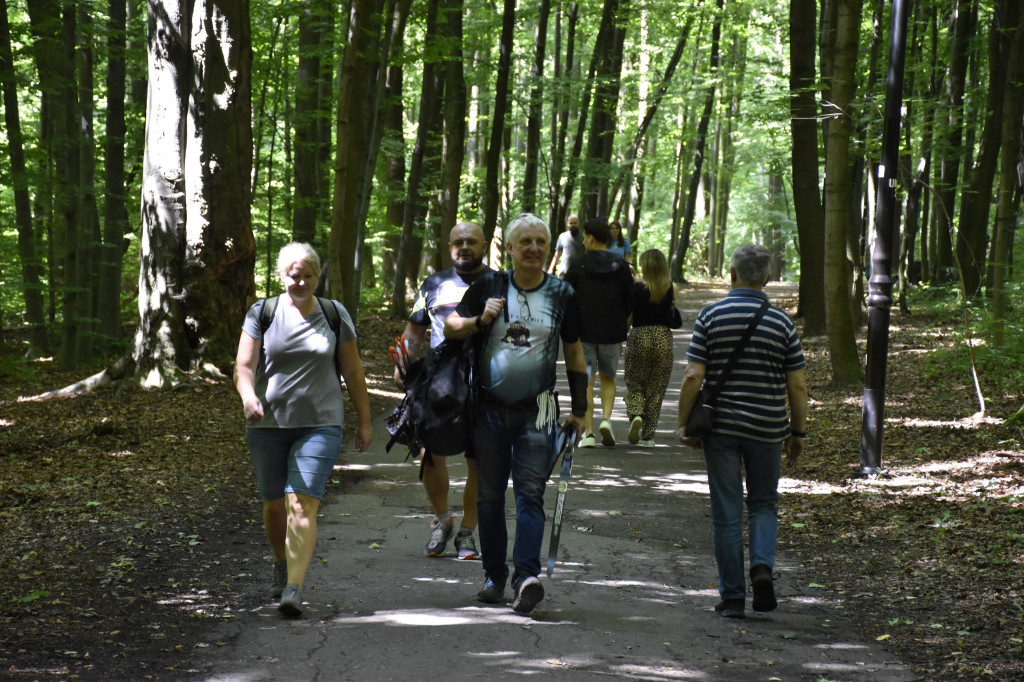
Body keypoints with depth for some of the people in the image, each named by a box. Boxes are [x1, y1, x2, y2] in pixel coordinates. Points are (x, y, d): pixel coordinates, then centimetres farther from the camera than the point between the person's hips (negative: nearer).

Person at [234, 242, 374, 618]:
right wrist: (248, 397, -24)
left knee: (302, 503, -15)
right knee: (274, 503, 12)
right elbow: (244, 365, -4)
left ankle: (294, 587, -21)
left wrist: (364, 421, 9)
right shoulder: (262, 313, 2)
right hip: (268, 424, 2)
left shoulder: (334, 314, 5)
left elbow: (353, 371, 9)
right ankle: (281, 565, 39)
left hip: (319, 425, -2)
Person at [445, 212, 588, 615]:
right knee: (489, 495, 7)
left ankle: (527, 575, -22)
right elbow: (449, 327, 8)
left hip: (536, 411, -1)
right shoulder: (489, 286, 3)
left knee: (530, 492, -12)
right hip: (490, 409, 1)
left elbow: (574, 354, 12)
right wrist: (480, 321, -12)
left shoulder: (562, 295, 5)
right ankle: (494, 575, 18)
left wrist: (579, 410, 9)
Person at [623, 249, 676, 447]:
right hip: (664, 339, 2)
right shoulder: (671, 289, 0)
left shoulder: (637, 287, -7)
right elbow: (673, 317, 2)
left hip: (640, 336, -2)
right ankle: (648, 435, 7)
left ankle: (635, 415, -17)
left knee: (634, 384, 11)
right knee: (656, 389, 8)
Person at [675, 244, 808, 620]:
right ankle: (762, 564, -7)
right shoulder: (781, 322, -2)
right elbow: (797, 385, -2)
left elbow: (693, 377, -9)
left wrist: (684, 423, 1)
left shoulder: (711, 316, -5)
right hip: (767, 429, 1)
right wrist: (797, 432, 9)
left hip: (721, 426, -1)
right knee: (764, 504, 18)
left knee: (726, 512, 6)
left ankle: (733, 596, 7)